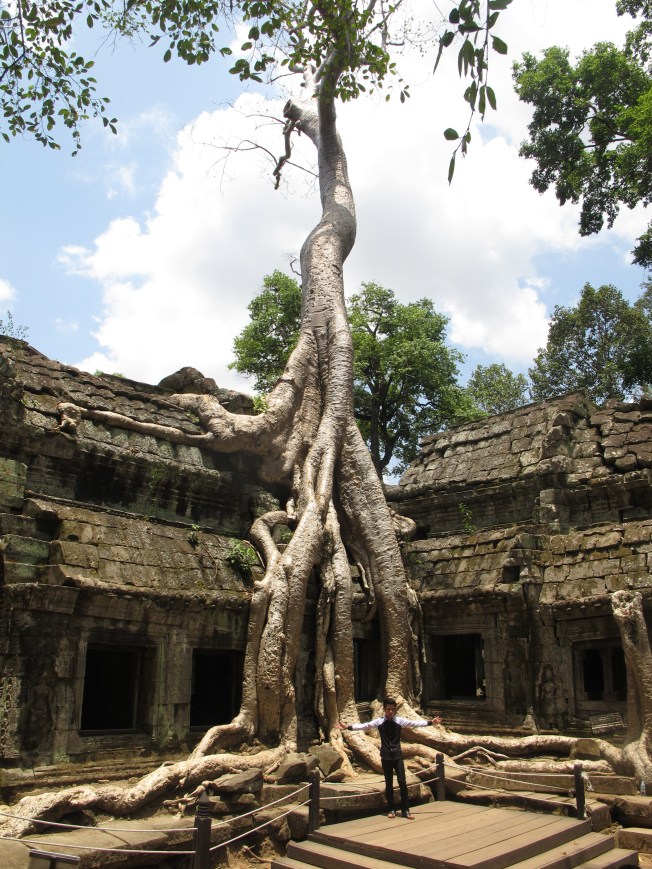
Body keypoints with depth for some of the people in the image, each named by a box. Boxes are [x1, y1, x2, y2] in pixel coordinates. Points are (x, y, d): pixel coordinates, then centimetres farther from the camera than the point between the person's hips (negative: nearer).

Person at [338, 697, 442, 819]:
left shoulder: (400, 720, -2)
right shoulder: (379, 722, -3)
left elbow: (415, 723, -4)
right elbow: (364, 726, -9)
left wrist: (430, 722, -10)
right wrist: (348, 727, -20)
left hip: (398, 756, 0)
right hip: (386, 757, 0)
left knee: (402, 782, -2)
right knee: (389, 784, 7)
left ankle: (405, 810, 8)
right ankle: (391, 809, 18)